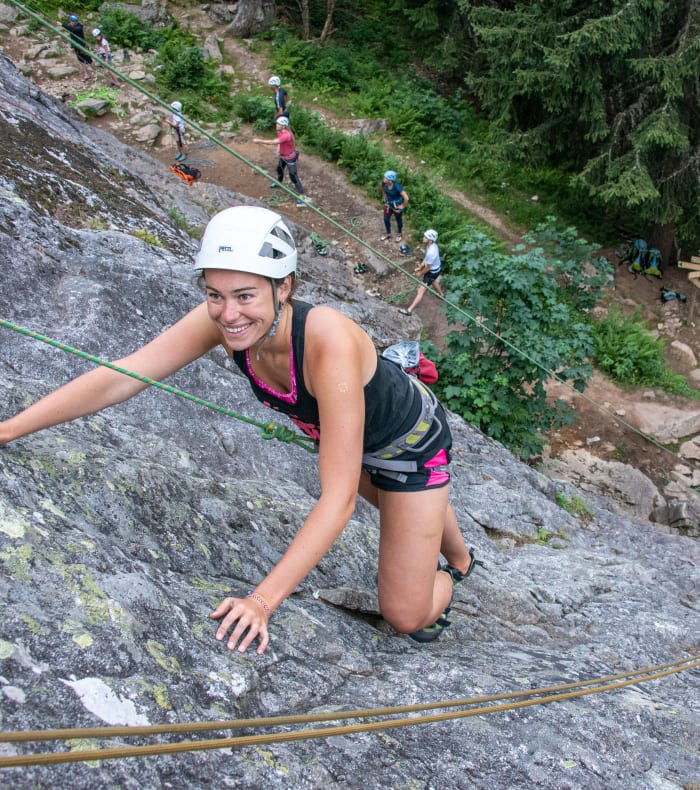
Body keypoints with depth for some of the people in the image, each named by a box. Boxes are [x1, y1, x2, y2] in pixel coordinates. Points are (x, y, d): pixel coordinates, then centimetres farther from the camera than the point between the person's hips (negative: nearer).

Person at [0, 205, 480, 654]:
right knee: (401, 504, 36)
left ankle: (448, 579, 35)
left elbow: (339, 499, -47)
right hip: (342, 430, 6)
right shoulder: (222, 319, -29)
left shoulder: (330, 342, -46)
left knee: (408, 618, 1)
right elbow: (121, 376, -29)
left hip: (412, 442, -5)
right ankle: (462, 558, 67)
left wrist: (263, 600, -52)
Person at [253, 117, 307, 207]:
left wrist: (259, 140, -41)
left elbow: (273, 142, -43)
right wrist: (278, 151, -1)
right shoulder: (279, 131, -9)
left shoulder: (286, 135, -37)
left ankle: (302, 196, 4)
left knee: (293, 176, -5)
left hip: (290, 157, -9)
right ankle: (279, 182, 60)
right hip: (282, 156, 9)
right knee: (279, 169, 30)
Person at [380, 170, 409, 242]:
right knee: (386, 219, 18)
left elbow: (406, 198, -35)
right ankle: (388, 234, 44)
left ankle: (399, 234, 46)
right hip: (388, 203, 5)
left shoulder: (397, 186, -39)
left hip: (397, 205, -5)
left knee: (398, 220, 20)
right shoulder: (384, 182, -22)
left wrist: (403, 206, -20)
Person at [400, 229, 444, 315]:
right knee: (433, 281, 39)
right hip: (436, 268, 9)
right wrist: (420, 267, 5)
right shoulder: (431, 245, -12)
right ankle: (442, 294, 67)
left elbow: (427, 268, -26)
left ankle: (409, 310, -1)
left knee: (421, 291, -5)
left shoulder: (431, 252, -40)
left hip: (432, 272, -9)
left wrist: (420, 274, -9)